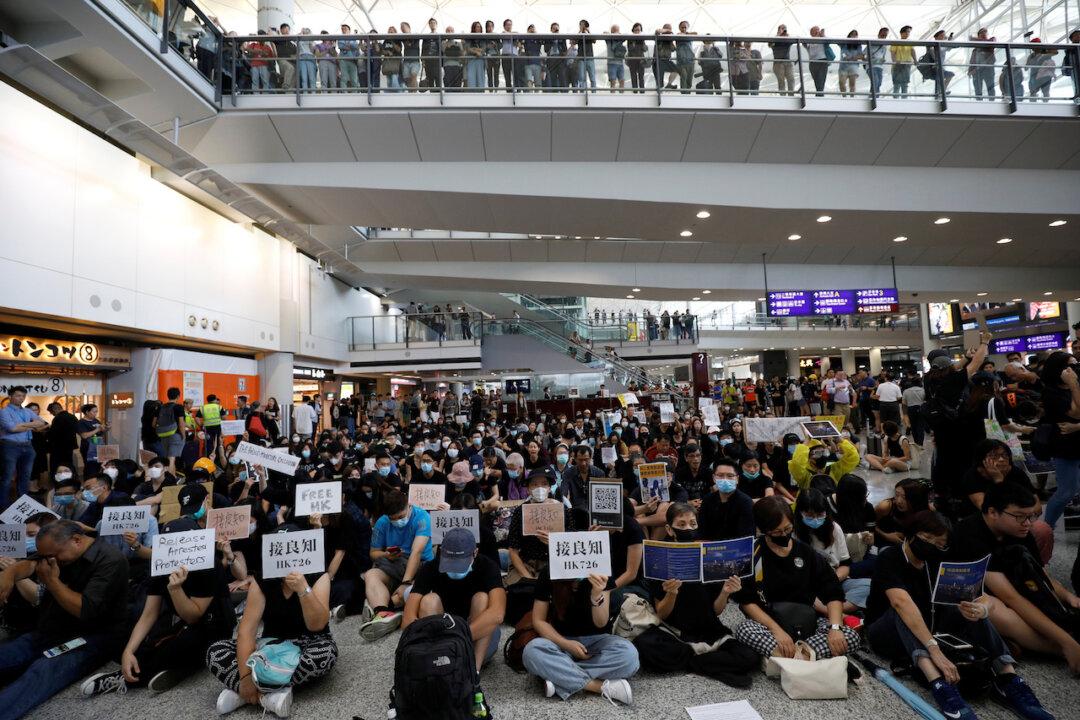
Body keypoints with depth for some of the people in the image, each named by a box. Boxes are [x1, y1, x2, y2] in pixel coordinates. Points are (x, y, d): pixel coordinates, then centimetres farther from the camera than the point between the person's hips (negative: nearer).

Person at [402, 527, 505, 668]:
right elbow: (408, 619, -27)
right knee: (429, 600, -24)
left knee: (482, 598, -27)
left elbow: (497, 614, -37)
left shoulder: (487, 566, -19)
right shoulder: (430, 568, -15)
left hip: (479, 640, -1)